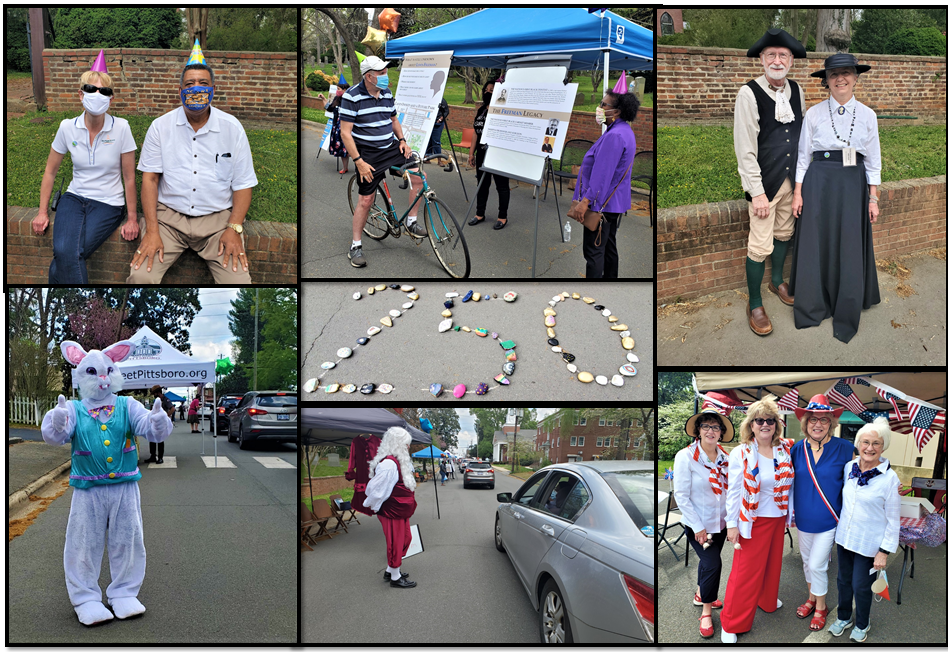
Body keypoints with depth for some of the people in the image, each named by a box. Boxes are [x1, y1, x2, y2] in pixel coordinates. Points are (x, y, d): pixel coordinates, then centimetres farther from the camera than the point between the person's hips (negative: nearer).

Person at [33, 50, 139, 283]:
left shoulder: (121, 128, -9)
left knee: (66, 256, -24)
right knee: (64, 250, -27)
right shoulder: (68, 127, -1)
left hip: (108, 203, -2)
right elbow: (50, 171, 10)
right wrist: (43, 212, 8)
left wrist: (132, 219, -4)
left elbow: (129, 177, -4)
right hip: (74, 198, 2)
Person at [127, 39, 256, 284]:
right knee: (140, 277, -21)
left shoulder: (232, 128, 4)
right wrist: (152, 231, -10)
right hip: (168, 216, 0)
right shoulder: (160, 126, 5)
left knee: (239, 281, -22)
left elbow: (243, 184, 4)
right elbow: (149, 178, 2)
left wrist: (234, 229, -10)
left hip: (218, 218, 0)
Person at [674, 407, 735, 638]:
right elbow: (681, 496, -16)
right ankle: (706, 612, 6)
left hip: (720, 522, 5)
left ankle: (700, 595, 44)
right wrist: (698, 527, -16)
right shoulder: (686, 457, -17)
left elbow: (728, 489, 7)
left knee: (709, 561, 19)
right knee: (712, 563, -12)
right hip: (698, 524, -5)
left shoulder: (724, 457, -2)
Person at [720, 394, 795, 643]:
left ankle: (767, 600, 47)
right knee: (745, 571, 0)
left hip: (777, 518, 5)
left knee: (772, 562, 21)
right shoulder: (740, 454, -13)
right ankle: (731, 623, 11)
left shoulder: (785, 449, -2)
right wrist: (732, 525, -11)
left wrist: (791, 513, 8)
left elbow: (790, 484, 7)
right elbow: (733, 492, -11)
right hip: (752, 520, -5)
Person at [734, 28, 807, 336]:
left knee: (784, 233, 21)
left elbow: (803, 133, 14)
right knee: (760, 245, -5)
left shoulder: (796, 90, 3)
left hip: (791, 178, 6)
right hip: (764, 181, -6)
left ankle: (777, 281, 44)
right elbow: (745, 149, -16)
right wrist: (757, 192, -18)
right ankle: (754, 305, 10)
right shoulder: (749, 94, -16)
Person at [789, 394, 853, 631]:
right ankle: (812, 598, 39)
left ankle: (821, 607, 21)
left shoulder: (844, 448, -14)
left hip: (828, 520, -4)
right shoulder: (797, 449, -5)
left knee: (817, 565, -1)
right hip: (804, 518, 4)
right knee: (807, 561, 18)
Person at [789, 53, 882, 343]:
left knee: (850, 249, 2)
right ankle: (812, 309, 17)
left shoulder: (867, 115, 5)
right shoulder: (814, 114, 2)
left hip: (853, 186, 1)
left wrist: (873, 198, 4)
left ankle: (846, 317, 14)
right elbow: (803, 156, 5)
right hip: (818, 183, 0)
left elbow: (873, 161, 7)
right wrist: (798, 192, -1)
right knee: (816, 246, 2)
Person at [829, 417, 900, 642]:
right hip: (844, 537, 4)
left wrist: (885, 551, -11)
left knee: (861, 586, 6)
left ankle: (862, 625, 31)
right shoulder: (848, 468, -2)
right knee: (844, 580, 17)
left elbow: (893, 519, -11)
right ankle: (844, 617, 39)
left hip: (869, 543, -4)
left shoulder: (889, 478, -16)